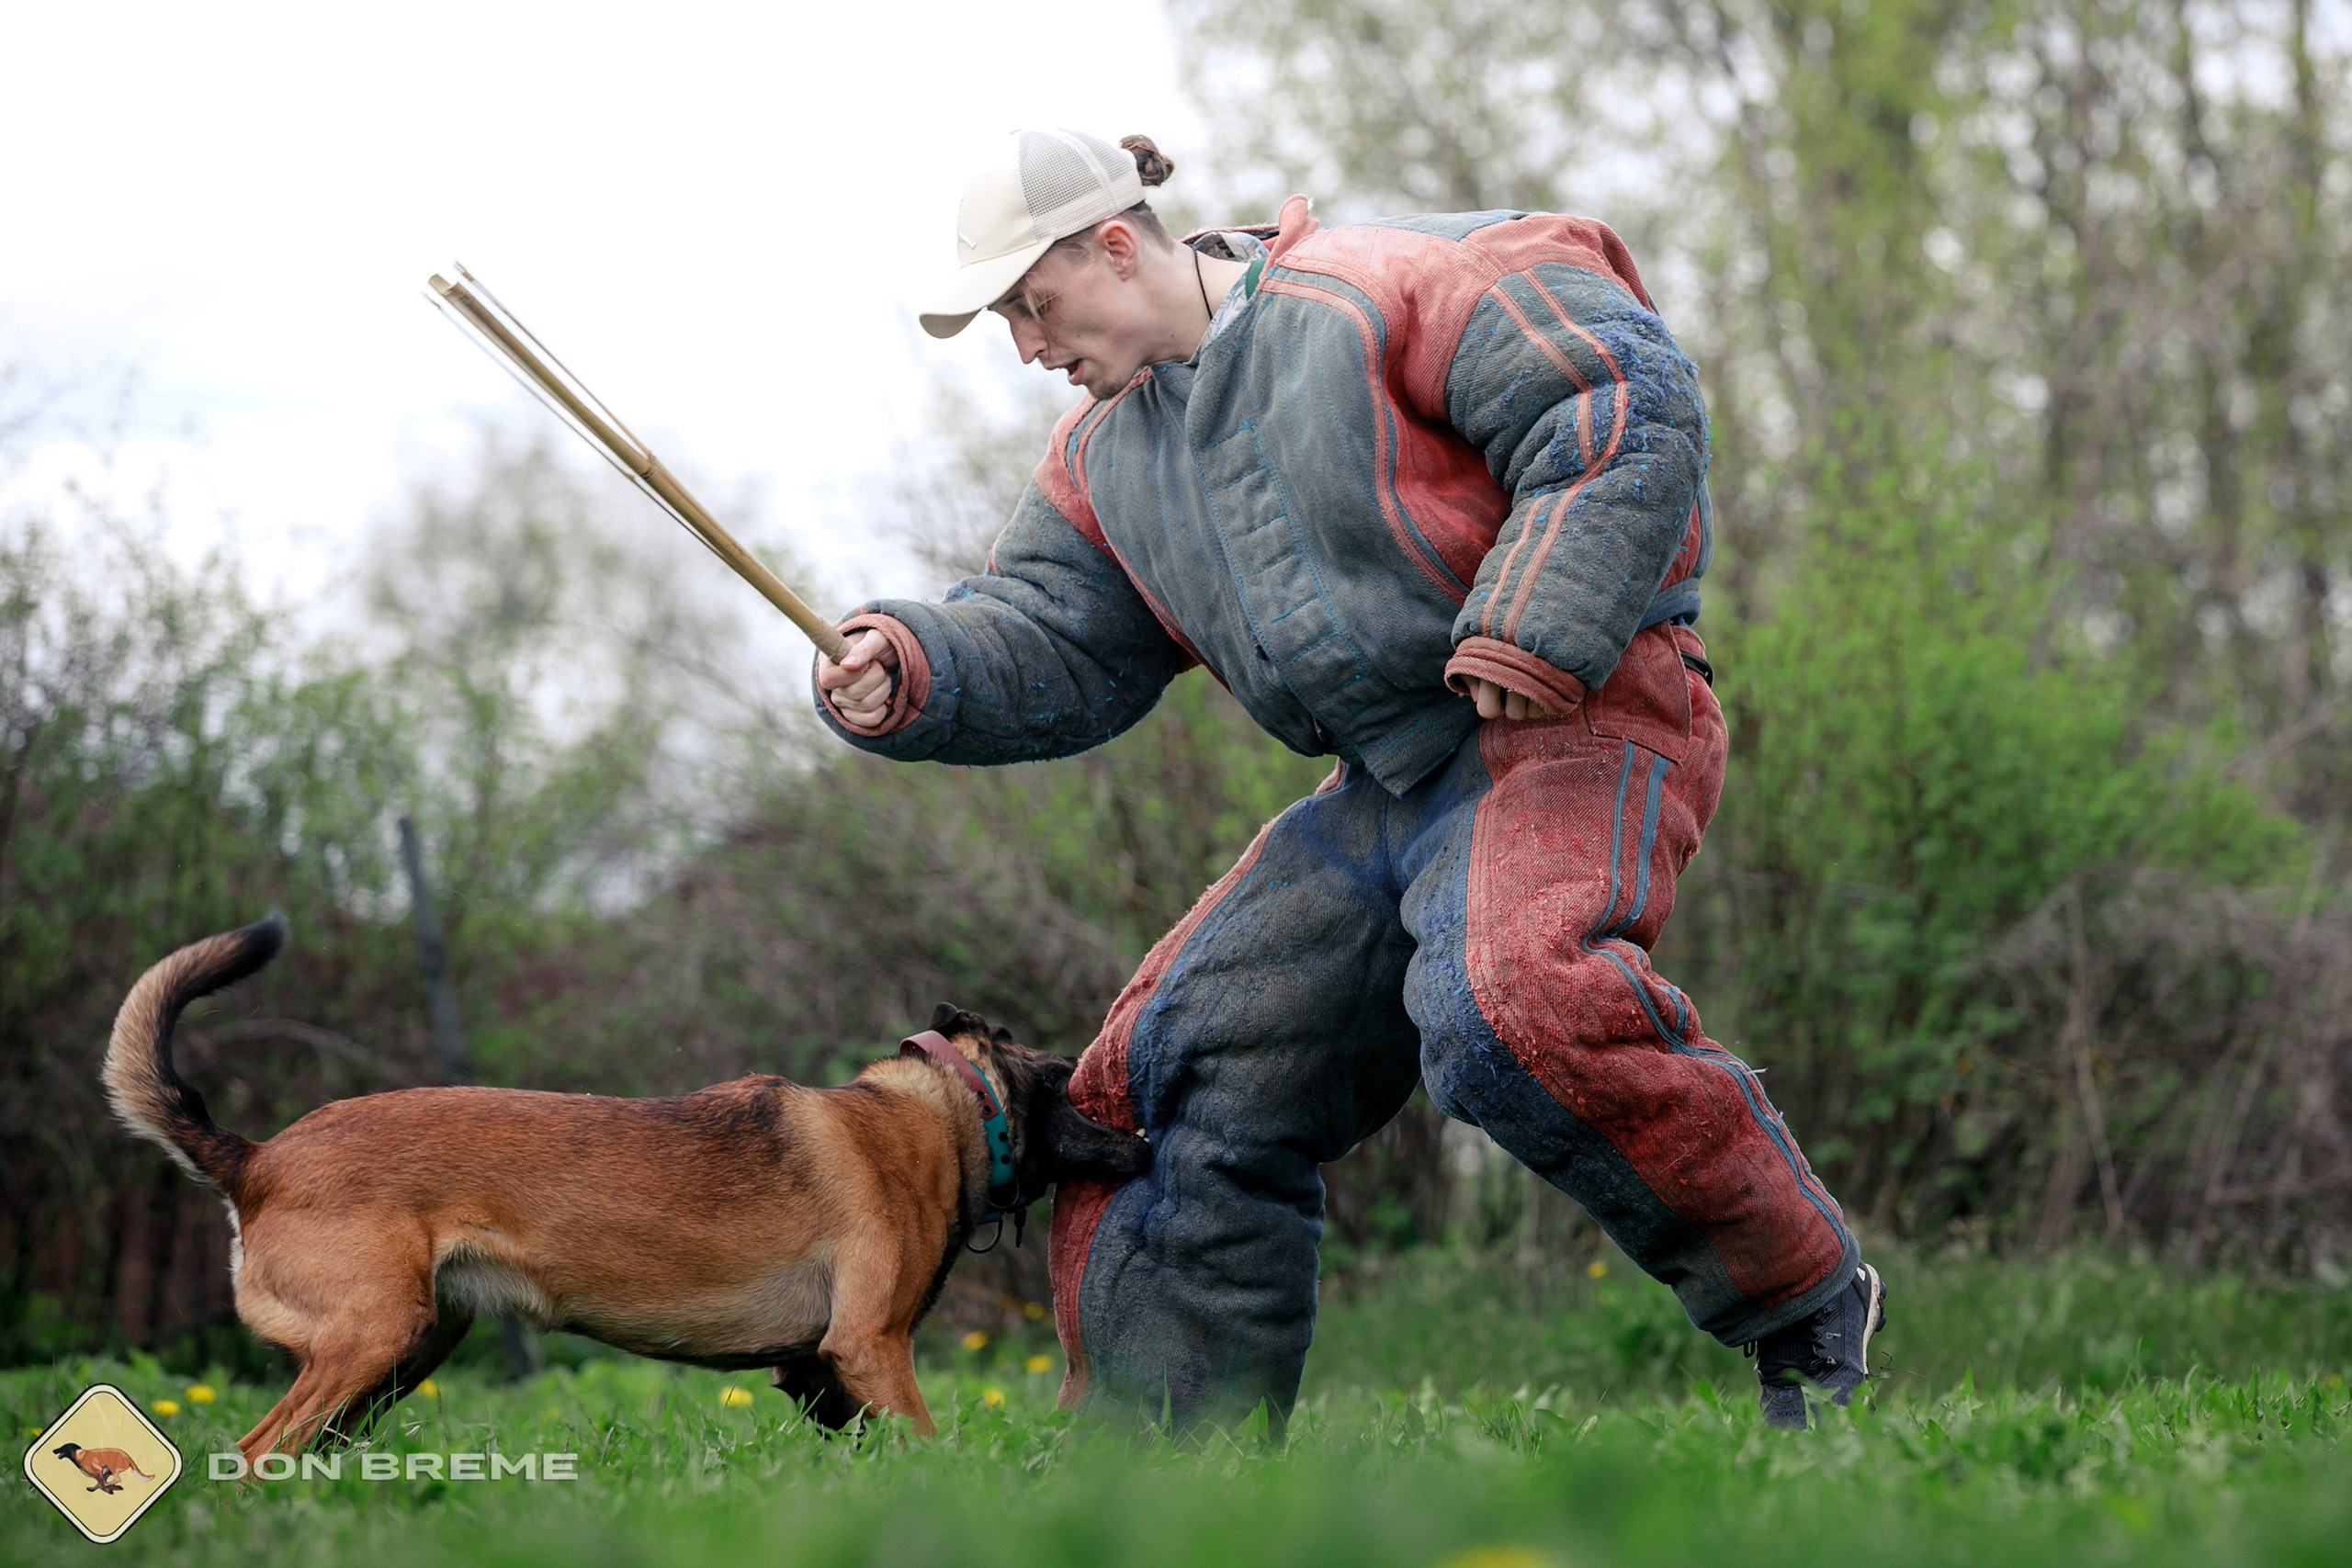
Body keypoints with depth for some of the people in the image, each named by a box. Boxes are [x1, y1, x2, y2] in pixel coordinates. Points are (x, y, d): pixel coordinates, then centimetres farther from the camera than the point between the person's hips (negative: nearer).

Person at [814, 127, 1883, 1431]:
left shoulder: (1380, 290, -10)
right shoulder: (1106, 455, 15)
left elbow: (1631, 408, -15)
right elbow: (1047, 645, 12)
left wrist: (1531, 637, -21)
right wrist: (915, 672, -9)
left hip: (1576, 722, -9)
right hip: (1390, 792, 9)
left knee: (1511, 1005, -36)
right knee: (1176, 1083, 4)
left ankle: (1808, 1308, -19)